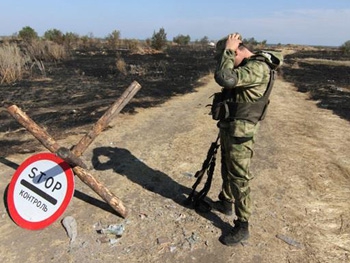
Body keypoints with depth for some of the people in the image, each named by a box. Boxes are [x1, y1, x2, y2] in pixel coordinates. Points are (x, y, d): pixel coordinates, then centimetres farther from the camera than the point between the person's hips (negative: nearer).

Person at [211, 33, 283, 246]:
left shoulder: (258, 68, -23)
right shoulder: (248, 64, 9)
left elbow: (225, 78, -33)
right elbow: (225, 73, 19)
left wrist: (228, 50, -22)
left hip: (240, 131, -10)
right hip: (229, 127, 10)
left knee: (239, 177, 0)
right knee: (227, 168, 24)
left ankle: (242, 227, 15)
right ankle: (226, 202, 46)